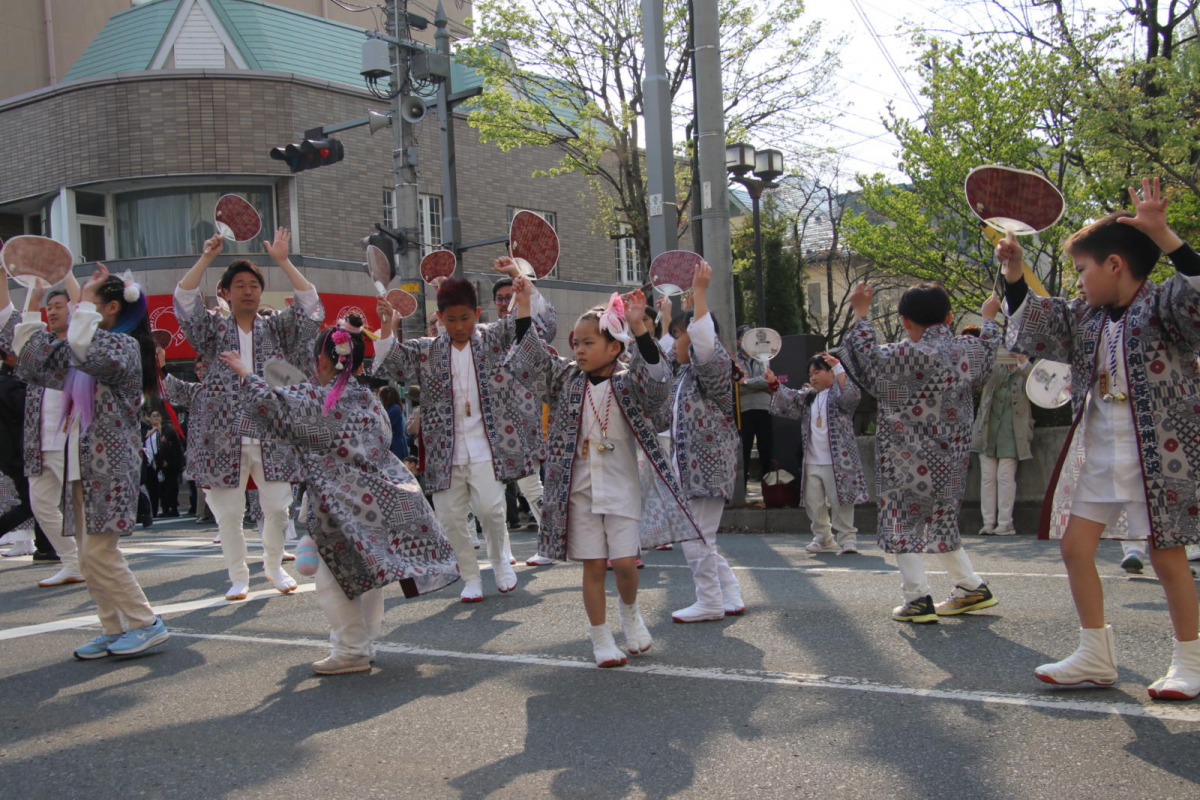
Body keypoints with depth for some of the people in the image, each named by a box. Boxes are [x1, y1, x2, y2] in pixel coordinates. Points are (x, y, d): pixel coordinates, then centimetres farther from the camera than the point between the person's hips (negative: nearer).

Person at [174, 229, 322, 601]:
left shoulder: (276, 328, 9)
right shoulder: (215, 329, 7)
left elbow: (310, 303, -4)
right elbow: (184, 299, -7)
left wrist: (282, 261, -9)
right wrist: (207, 257, -13)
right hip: (224, 438, 0)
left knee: (277, 507, 3)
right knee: (228, 513, 3)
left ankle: (274, 566, 25)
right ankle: (238, 577, 17)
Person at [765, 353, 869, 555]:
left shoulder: (839, 393, -6)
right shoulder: (807, 396, 16)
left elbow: (851, 397, -25)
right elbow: (788, 401, 15)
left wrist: (839, 368, -27)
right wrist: (774, 384, 2)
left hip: (837, 462, -7)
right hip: (812, 463, 7)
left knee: (840, 502, -3)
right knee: (813, 502, 13)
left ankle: (847, 539, 7)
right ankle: (823, 538, 27)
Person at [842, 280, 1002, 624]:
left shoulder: (911, 355, -19)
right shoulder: (969, 349, 1)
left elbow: (868, 354, -9)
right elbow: (989, 349, 24)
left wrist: (861, 312, 2)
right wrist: (988, 318, 42)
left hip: (909, 460, -7)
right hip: (951, 458, 7)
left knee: (902, 522, 3)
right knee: (940, 522, 21)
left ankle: (918, 599, 0)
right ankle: (971, 587, 25)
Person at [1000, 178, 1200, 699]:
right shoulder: (1084, 317, 10)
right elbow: (1030, 329, 17)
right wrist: (1014, 274, 6)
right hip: (1095, 454, 7)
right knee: (1074, 545, 4)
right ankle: (1095, 655, 16)